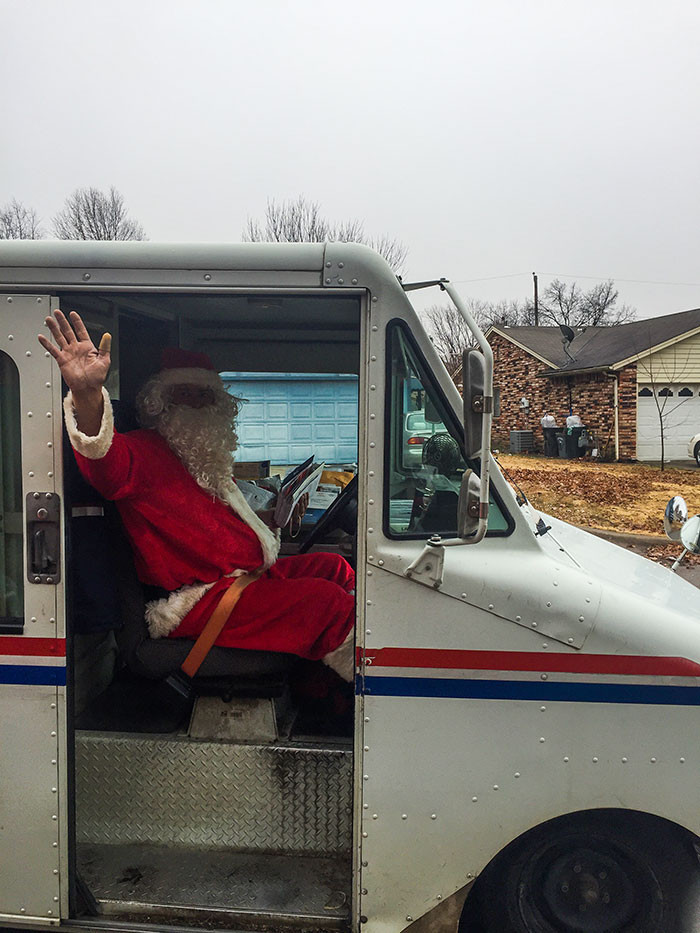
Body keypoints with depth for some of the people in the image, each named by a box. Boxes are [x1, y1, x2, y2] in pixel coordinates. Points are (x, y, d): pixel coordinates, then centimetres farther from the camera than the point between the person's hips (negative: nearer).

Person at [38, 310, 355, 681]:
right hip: (196, 604, -10)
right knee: (327, 600, -19)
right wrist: (86, 394, -55)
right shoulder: (143, 452, -11)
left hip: (247, 575, 11)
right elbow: (107, 460, -37)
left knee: (334, 567, 16)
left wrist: (272, 518, 17)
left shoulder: (207, 463, 19)